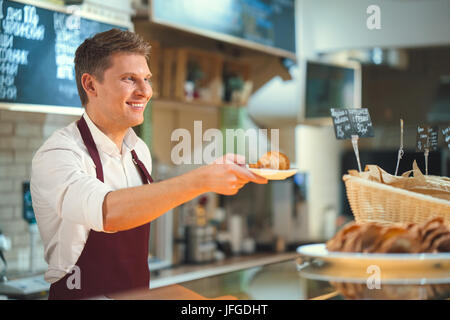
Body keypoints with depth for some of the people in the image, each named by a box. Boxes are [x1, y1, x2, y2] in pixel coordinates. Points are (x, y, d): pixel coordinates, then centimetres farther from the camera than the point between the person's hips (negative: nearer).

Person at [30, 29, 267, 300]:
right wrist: (203, 179, -37)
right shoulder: (57, 155, -15)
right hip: (81, 295, -6)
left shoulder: (139, 150, 7)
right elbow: (107, 212, -33)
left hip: (139, 292, 6)